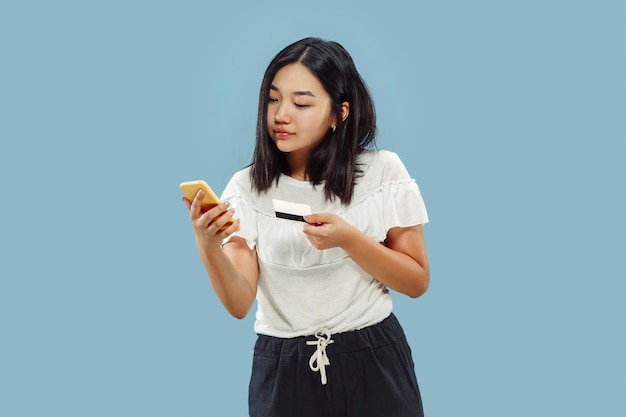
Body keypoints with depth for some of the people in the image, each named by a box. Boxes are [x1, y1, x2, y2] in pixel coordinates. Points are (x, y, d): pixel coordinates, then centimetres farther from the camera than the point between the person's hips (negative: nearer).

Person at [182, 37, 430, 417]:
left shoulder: (383, 171, -6)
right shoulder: (246, 186, -4)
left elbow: (418, 282, -4)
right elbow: (240, 305, -10)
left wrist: (349, 239, -18)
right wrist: (208, 247, -28)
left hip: (373, 363, -1)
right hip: (284, 371, 1)